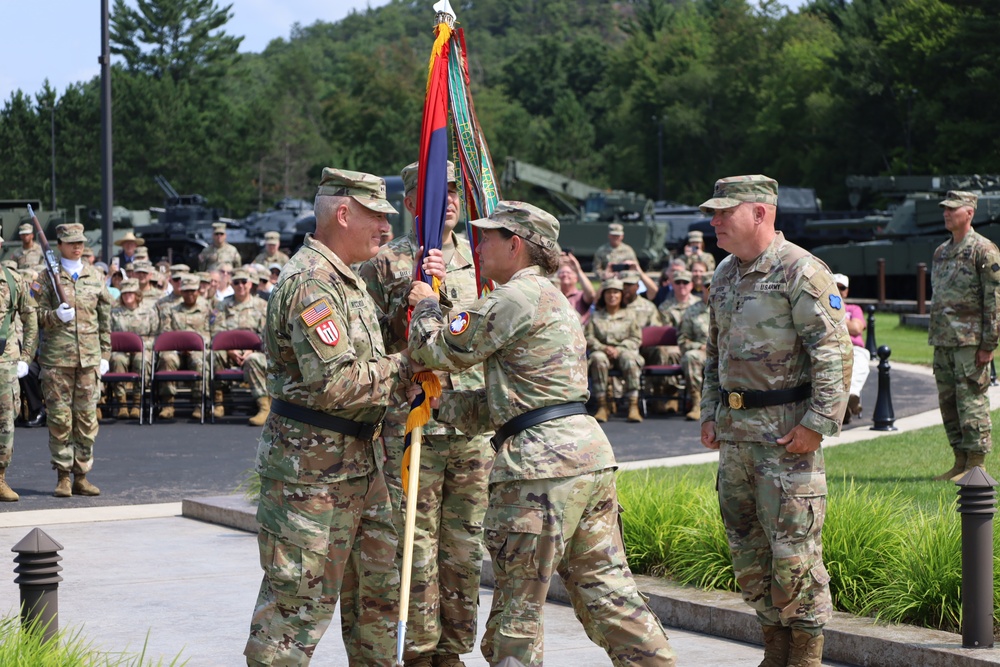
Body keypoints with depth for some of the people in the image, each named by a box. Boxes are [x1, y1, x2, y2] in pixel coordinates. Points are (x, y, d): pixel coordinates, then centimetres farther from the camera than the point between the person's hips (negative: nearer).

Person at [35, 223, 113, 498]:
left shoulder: (95, 276, 11)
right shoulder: (49, 276, 3)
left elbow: (105, 318, 14)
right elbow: (37, 315, 3)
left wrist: (105, 355, 10)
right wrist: (55, 315, -18)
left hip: (89, 358, 3)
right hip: (57, 358, -3)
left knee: (87, 418, 3)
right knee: (59, 418, -1)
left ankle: (82, 475, 10)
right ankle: (63, 477, 6)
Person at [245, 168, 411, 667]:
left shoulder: (347, 279, 16)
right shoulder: (311, 281, -18)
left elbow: (368, 361, 21)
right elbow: (336, 382, -26)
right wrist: (404, 369, -14)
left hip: (359, 458, 10)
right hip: (312, 462, -10)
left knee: (378, 584, 17)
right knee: (301, 594, -5)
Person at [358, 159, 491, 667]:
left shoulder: (479, 258, 11)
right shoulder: (385, 263, -1)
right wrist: (406, 306, -14)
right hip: (412, 426, -4)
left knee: (464, 549, 9)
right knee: (418, 549, -1)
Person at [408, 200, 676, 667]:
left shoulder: (516, 298, -9)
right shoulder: (551, 298, 24)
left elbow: (439, 351, -3)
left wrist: (426, 305, 15)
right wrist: (440, 404, 22)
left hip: (541, 461, -10)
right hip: (588, 452, 10)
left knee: (518, 602, -1)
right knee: (604, 587, 11)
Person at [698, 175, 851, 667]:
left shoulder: (801, 272, -11)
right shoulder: (725, 275, 14)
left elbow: (834, 354, -15)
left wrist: (816, 424, -19)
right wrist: (710, 413, 18)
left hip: (787, 435, -8)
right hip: (735, 433, 8)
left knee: (794, 550, -6)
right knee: (747, 550, 11)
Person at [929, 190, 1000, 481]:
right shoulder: (941, 252, 16)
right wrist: (934, 338, 17)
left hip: (970, 341, -8)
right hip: (943, 342, 8)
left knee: (971, 401, -7)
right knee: (948, 402, 9)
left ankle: (976, 464, -3)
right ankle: (960, 461, 16)